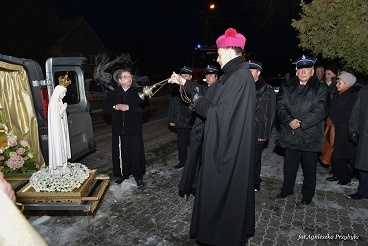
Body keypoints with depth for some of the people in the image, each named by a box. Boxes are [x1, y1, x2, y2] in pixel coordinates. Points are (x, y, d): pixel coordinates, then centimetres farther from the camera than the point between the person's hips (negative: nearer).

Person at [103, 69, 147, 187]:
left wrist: (128, 107, -16)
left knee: (136, 152, 1)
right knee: (120, 153, 7)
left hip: (134, 129, -2)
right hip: (118, 129, 3)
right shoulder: (113, 94, 9)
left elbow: (143, 107, -9)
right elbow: (105, 107, 5)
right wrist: (115, 107, -12)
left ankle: (138, 176, 15)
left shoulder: (137, 92, 1)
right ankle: (123, 174, 24)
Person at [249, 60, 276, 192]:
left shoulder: (268, 90, -1)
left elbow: (269, 114, -4)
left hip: (258, 132, -3)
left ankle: (255, 183, 25)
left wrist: (264, 133, -9)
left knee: (255, 158, 7)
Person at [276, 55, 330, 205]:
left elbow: (321, 110, -11)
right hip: (290, 135, 3)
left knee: (309, 168, 11)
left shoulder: (321, 89, 0)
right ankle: (287, 189, 35)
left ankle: (308, 194, 30)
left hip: (311, 136, -2)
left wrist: (301, 122, -18)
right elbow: (280, 107, 0)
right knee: (289, 166, 15)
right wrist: (289, 121, -17)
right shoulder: (287, 88, 8)